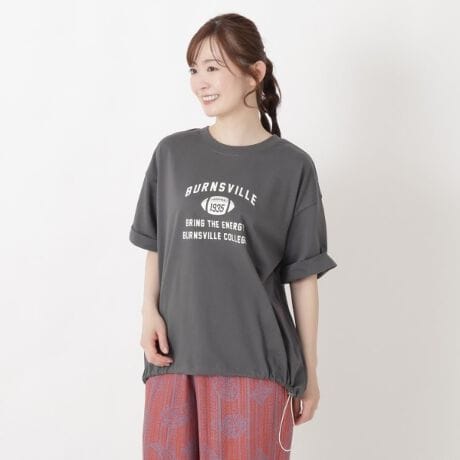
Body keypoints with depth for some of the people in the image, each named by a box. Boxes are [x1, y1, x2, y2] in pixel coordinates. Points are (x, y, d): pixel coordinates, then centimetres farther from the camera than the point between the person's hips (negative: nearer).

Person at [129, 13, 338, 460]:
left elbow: (304, 276, 2)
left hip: (256, 359, -2)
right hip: (175, 356, 2)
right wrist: (149, 312, -3)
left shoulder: (292, 166, -1)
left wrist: (309, 372, 4)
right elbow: (156, 246, 13)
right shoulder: (172, 153, 6)